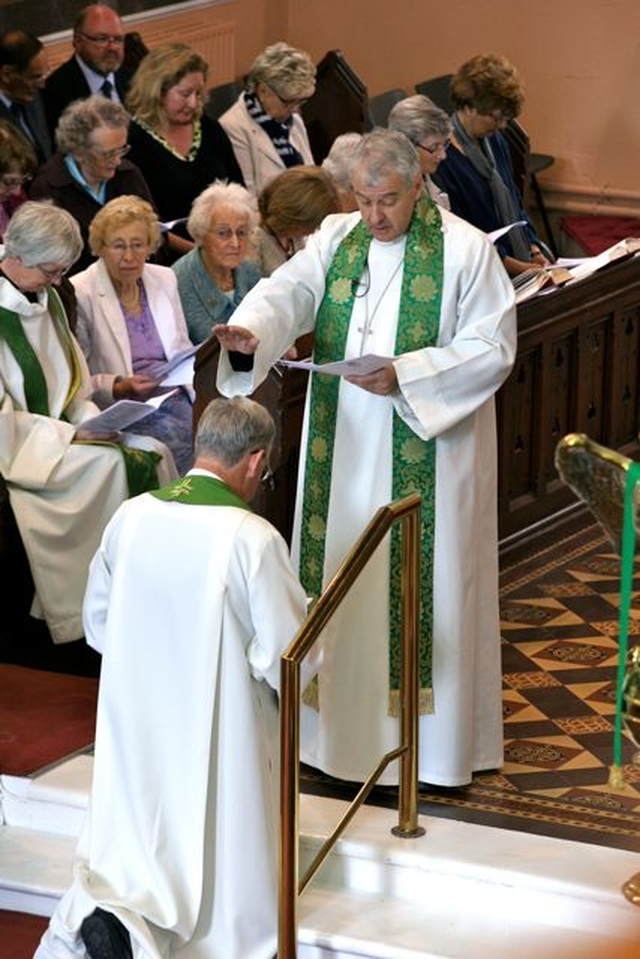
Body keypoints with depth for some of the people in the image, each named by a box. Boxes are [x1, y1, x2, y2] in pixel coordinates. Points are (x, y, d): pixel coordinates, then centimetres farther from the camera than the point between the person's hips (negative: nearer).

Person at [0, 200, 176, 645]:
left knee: (154, 453, -11)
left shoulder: (46, 299, 11)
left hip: (62, 430, 8)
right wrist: (73, 435, -20)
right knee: (110, 462, -26)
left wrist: (93, 419, -1)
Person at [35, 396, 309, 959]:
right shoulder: (254, 538, -20)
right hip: (220, 739, -4)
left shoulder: (131, 517, -5)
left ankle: (109, 913, -9)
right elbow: (283, 659, -15)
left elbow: (97, 625, 8)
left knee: (139, 843, 19)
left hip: (136, 735, 4)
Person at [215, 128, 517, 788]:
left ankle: (434, 743, 9)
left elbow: (493, 348, -10)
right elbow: (289, 292, -8)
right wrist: (250, 331, -30)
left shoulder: (467, 250, -7)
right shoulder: (337, 238, 6)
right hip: (344, 448, 4)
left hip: (426, 452, -4)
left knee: (423, 579, 0)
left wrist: (406, 375, -21)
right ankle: (342, 719, 20)